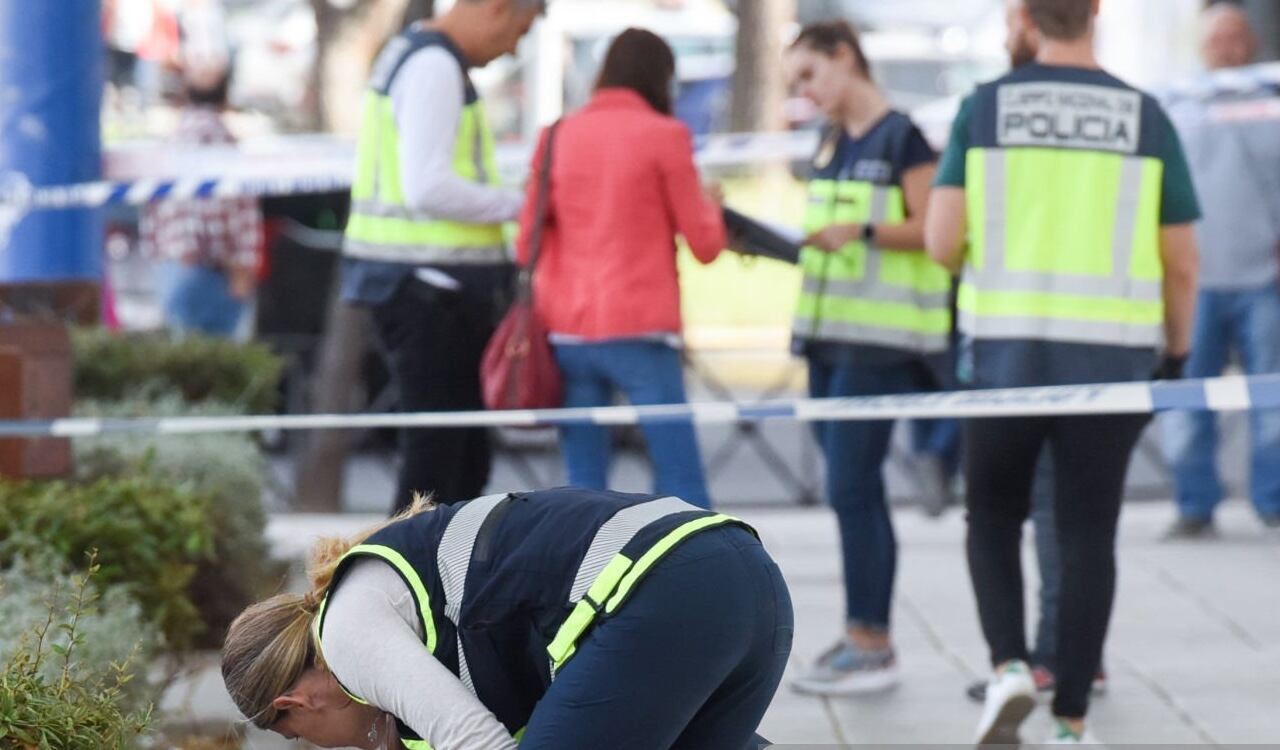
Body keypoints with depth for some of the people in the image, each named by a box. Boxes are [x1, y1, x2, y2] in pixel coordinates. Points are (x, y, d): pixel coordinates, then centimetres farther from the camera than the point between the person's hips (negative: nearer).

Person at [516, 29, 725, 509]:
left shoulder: (559, 136, 8)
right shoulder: (663, 136, -3)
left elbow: (527, 243, 10)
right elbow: (704, 245, 0)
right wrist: (711, 203, 20)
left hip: (566, 331, 4)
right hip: (639, 332, -4)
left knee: (584, 489, 6)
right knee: (682, 488, -2)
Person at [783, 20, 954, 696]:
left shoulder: (900, 137, -7)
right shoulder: (831, 144, 17)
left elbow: (930, 231, -12)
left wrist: (860, 230, -24)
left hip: (880, 339, -8)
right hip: (829, 335, 8)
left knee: (851, 488, -11)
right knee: (856, 492, 9)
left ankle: (870, 646, -7)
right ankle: (867, 638, 13)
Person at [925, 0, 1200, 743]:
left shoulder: (984, 109, -2)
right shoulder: (1145, 117, 0)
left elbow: (942, 242, -6)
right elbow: (1182, 266, 1)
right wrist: (1176, 354, 16)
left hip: (1006, 348, 0)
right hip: (1112, 355, 0)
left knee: (994, 516, 17)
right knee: (1088, 535, 7)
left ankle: (1009, 663, -3)